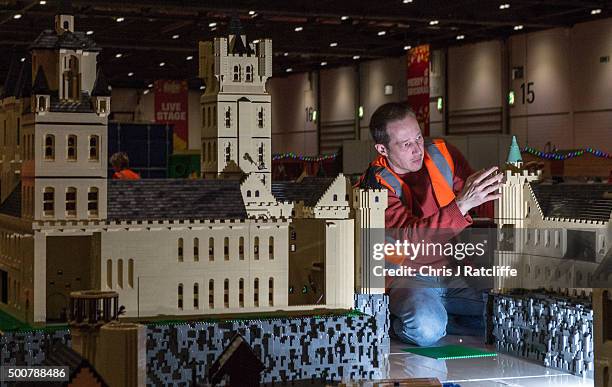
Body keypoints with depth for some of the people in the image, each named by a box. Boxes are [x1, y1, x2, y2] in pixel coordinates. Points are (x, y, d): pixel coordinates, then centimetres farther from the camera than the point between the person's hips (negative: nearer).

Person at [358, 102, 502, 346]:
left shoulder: (442, 155, 1)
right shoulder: (375, 186, -14)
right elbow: (409, 236, -30)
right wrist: (461, 204, -41)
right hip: (409, 276, -5)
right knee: (427, 329, -35)